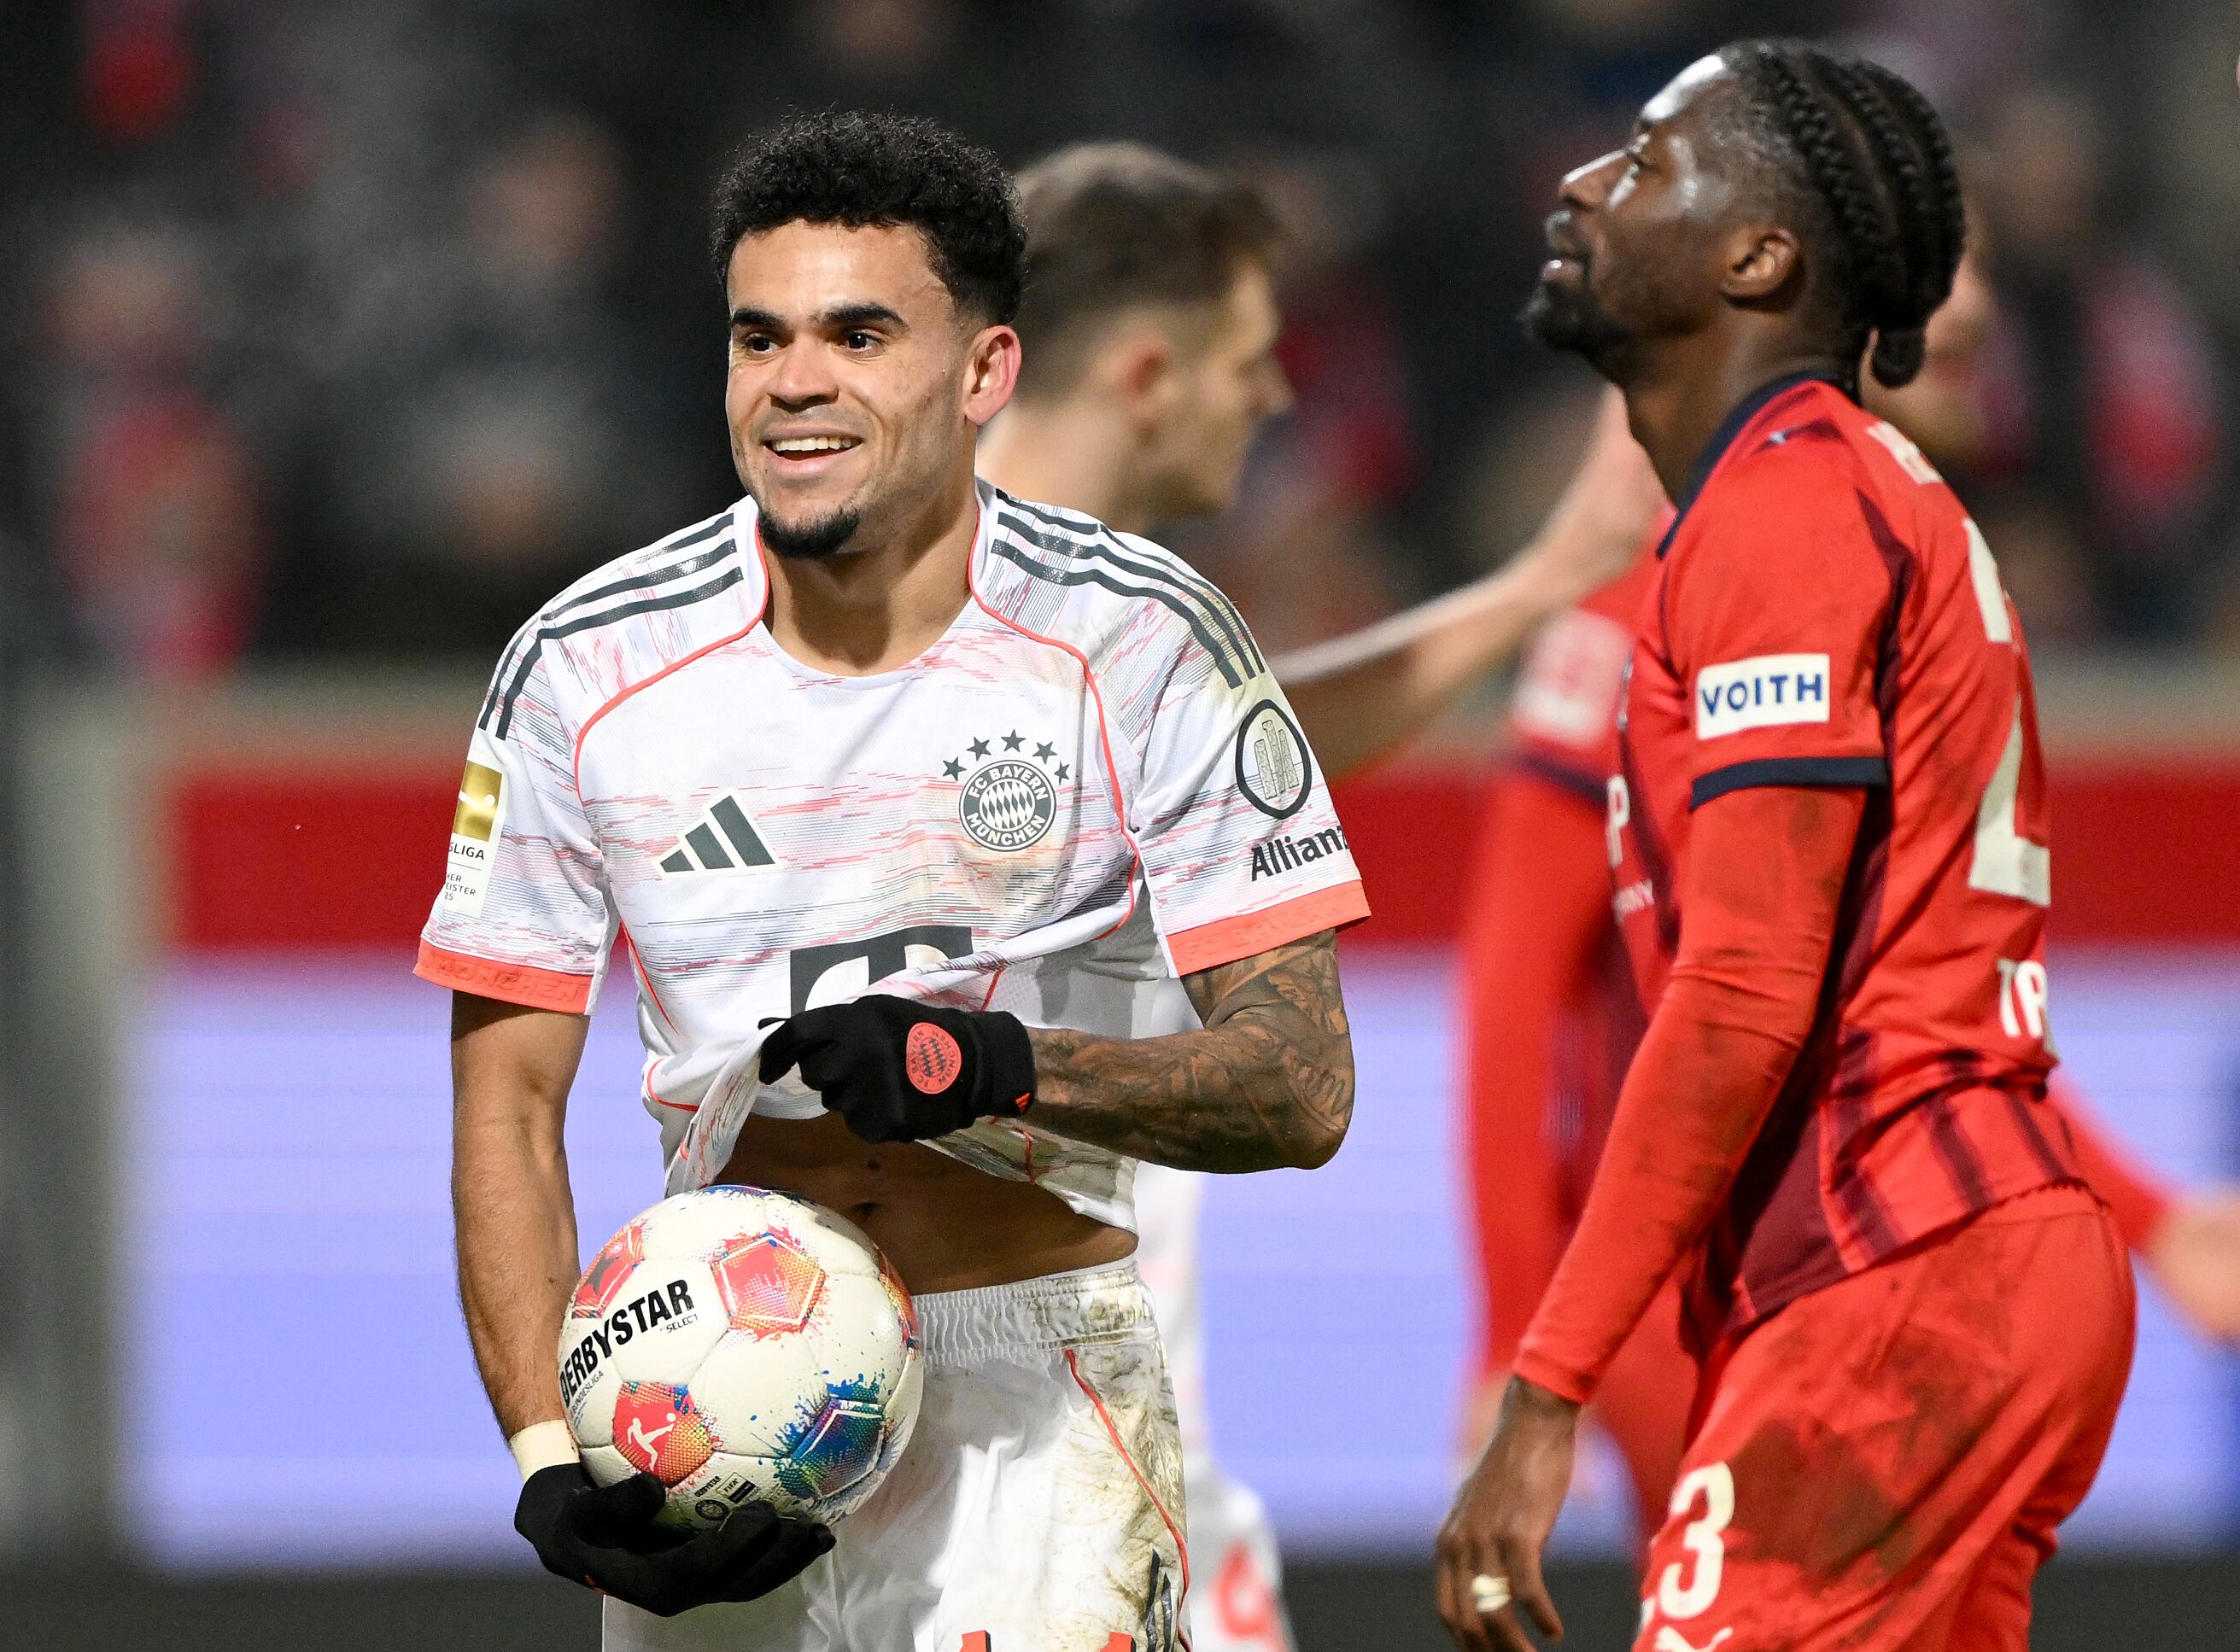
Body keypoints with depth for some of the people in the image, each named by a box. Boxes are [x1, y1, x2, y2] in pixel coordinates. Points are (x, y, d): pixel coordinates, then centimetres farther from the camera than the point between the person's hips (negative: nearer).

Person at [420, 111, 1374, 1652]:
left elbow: (1302, 1087, -7)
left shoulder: (1140, 641, -5)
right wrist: (551, 1459, -9)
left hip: (1030, 1386, -3)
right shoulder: (589, 669, 0)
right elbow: (508, 1099, 4)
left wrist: (1005, 1067, -24)